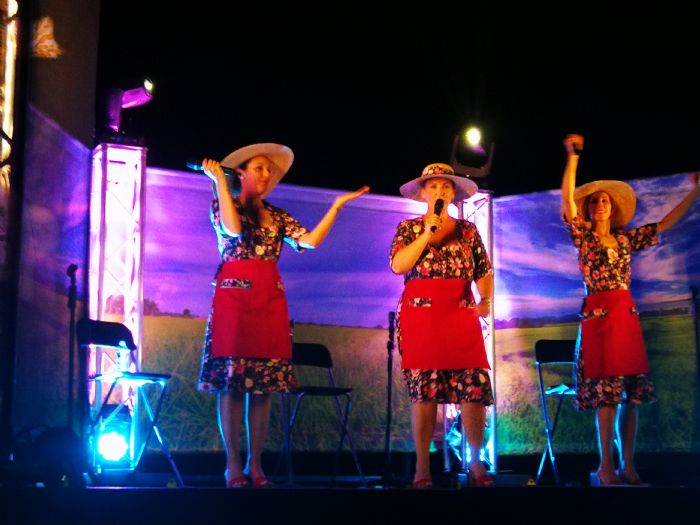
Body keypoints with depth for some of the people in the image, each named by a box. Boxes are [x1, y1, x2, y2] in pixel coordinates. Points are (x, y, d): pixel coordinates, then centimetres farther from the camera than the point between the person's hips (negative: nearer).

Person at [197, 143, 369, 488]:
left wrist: (337, 205, 5)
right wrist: (219, 181, -11)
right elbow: (233, 230, -17)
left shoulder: (277, 216, 17)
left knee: (264, 384, 1)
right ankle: (232, 465, -1)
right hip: (233, 297, -4)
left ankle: (255, 464, 7)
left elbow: (311, 241, 3)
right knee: (231, 382, -6)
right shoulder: (222, 204, 6)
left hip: (269, 301, 4)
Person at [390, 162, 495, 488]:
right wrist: (428, 231, -9)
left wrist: (486, 300, -9)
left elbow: (484, 272, 10)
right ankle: (422, 467, 4)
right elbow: (398, 266, -8)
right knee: (423, 390, -1)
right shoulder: (408, 228, 8)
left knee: (474, 387, -6)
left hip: (461, 315, 1)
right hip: (420, 314, -1)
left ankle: (476, 463, 5)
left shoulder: (468, 230, 12)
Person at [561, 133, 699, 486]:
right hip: (598, 314, -5)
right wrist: (572, 157, -16)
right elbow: (567, 199, -10)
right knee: (606, 392, -9)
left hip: (627, 315, 5)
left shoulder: (626, 239, 16)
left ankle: (627, 466, 6)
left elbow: (666, 224, 20)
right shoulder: (583, 235, 4)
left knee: (631, 393, 1)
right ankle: (606, 468, -6)